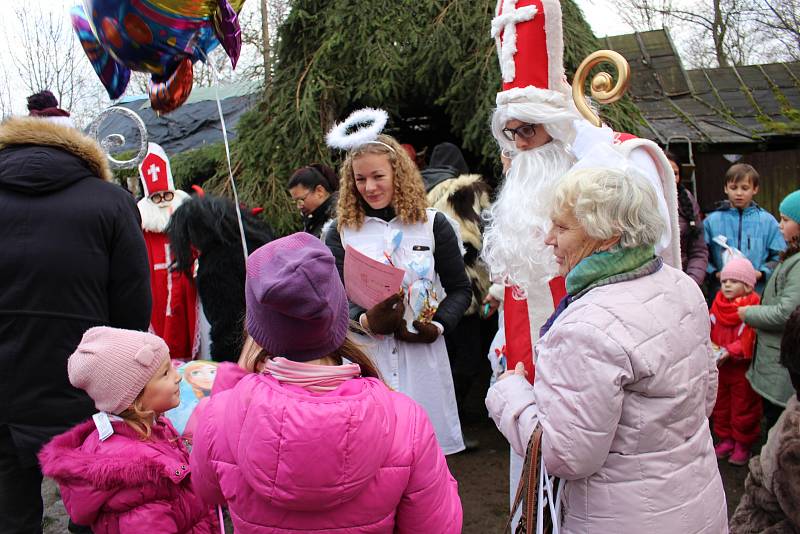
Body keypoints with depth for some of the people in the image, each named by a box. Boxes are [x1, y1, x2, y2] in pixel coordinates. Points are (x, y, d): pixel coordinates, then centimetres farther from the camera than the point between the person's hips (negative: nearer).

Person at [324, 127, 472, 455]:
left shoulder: (433, 225, 5)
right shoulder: (341, 233, 5)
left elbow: (460, 289, 8)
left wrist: (438, 325, -10)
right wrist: (365, 321, -19)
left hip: (421, 353, 0)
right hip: (364, 357, 0)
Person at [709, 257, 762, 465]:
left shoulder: (752, 306, -16)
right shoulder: (718, 303, 2)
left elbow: (749, 340, -20)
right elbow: (709, 332, 9)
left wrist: (729, 351, -28)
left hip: (742, 368, -6)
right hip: (719, 368, 6)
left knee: (744, 408, 9)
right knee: (721, 405, 17)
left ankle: (743, 444, 23)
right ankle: (725, 439, 33)